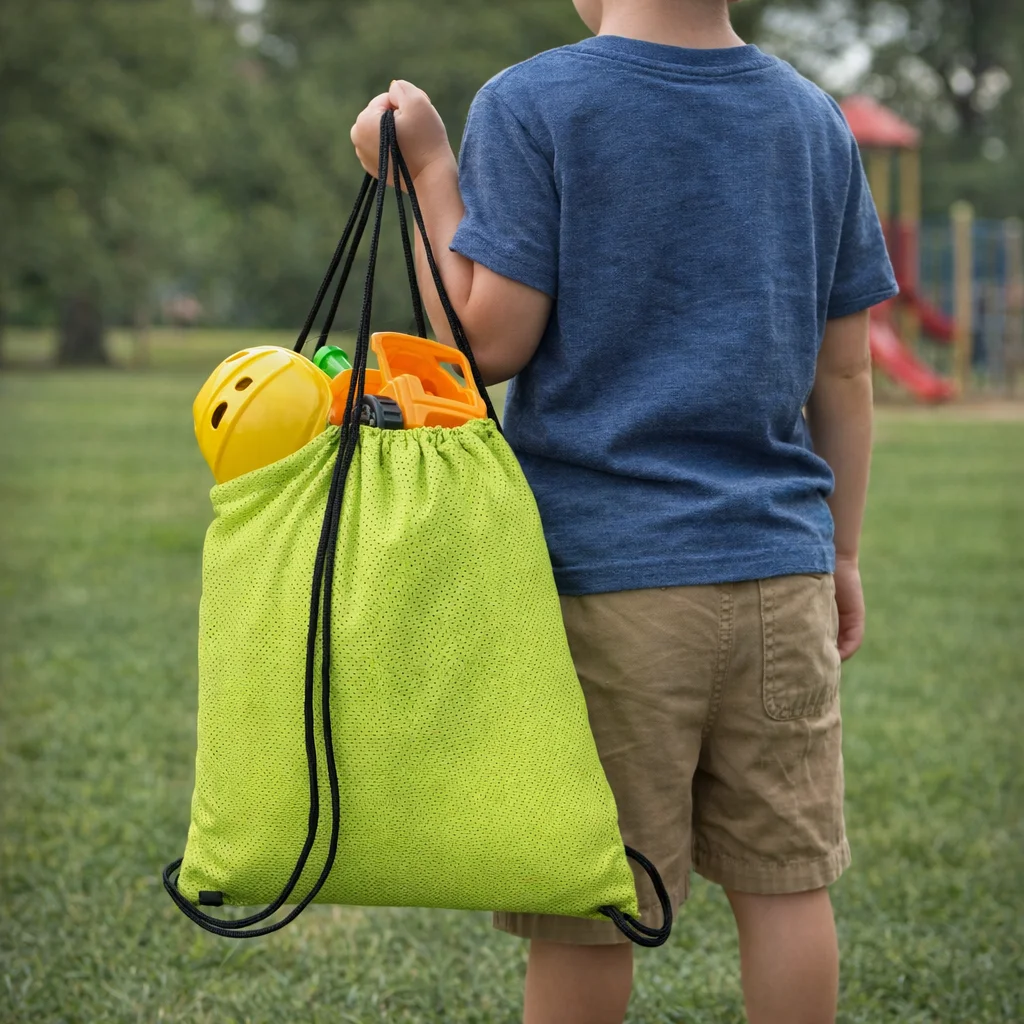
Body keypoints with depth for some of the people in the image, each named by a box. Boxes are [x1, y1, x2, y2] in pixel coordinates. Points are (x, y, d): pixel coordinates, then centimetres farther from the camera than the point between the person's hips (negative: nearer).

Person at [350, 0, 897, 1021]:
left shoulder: (528, 106, -7)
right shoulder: (816, 120, 8)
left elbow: (491, 342, -10)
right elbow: (844, 372, 11)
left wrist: (426, 168, -1)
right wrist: (841, 555, 19)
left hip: (604, 568, -4)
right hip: (778, 563, 4)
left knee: (586, 912, 5)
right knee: (785, 878, 11)